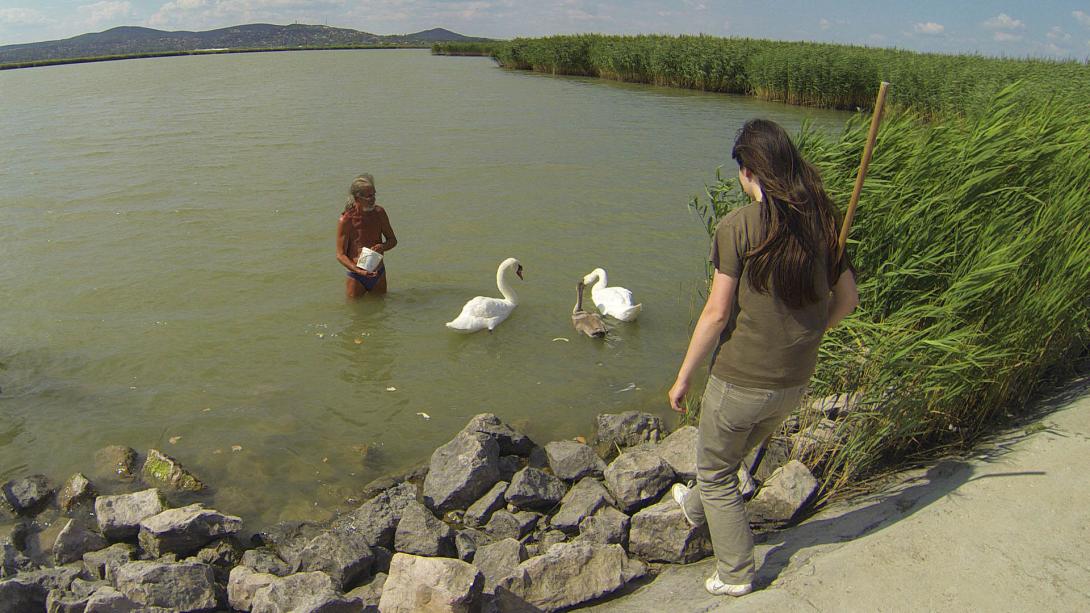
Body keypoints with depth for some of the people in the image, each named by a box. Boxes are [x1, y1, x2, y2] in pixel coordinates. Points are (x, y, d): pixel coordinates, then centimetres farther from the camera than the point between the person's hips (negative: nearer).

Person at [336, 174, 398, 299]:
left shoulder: (379, 213, -4)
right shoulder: (346, 220, -17)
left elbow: (393, 240, 7)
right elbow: (340, 255, -14)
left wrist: (382, 247, -17)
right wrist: (359, 271, -30)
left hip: (379, 274, 4)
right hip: (357, 277, -4)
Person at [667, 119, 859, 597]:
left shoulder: (738, 225, -18)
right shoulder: (819, 223, 0)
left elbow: (717, 312, -18)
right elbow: (846, 300, 7)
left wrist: (683, 378, -8)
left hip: (742, 378, -6)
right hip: (795, 381, 6)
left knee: (715, 470, 17)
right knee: (738, 452, 30)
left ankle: (736, 573, 28)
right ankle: (698, 506, 56)